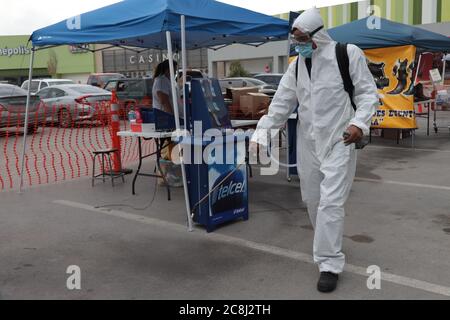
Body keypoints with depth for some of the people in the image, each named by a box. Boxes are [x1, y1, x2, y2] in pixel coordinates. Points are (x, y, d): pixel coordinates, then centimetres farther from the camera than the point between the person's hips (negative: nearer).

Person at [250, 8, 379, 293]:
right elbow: (281, 104, 8)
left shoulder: (348, 54, -6)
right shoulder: (296, 66, 9)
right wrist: (260, 135, -1)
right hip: (308, 143, 6)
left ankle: (330, 264, -1)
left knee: (331, 202, -11)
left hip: (339, 141, -5)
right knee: (312, 199, 13)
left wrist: (359, 123, -22)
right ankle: (329, 246, 35)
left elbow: (368, 93, -5)